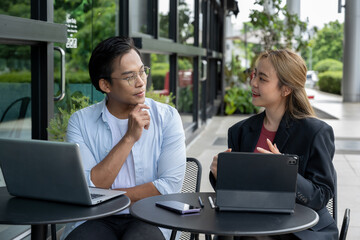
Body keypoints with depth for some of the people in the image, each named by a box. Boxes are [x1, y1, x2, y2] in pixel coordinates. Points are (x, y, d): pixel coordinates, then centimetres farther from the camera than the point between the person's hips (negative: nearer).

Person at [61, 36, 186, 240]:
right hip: (96, 220, 1)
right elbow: (86, 189, -10)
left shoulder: (167, 117, 1)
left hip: (150, 218, -1)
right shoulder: (81, 121, 2)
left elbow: (170, 185, -8)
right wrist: (129, 138, -13)